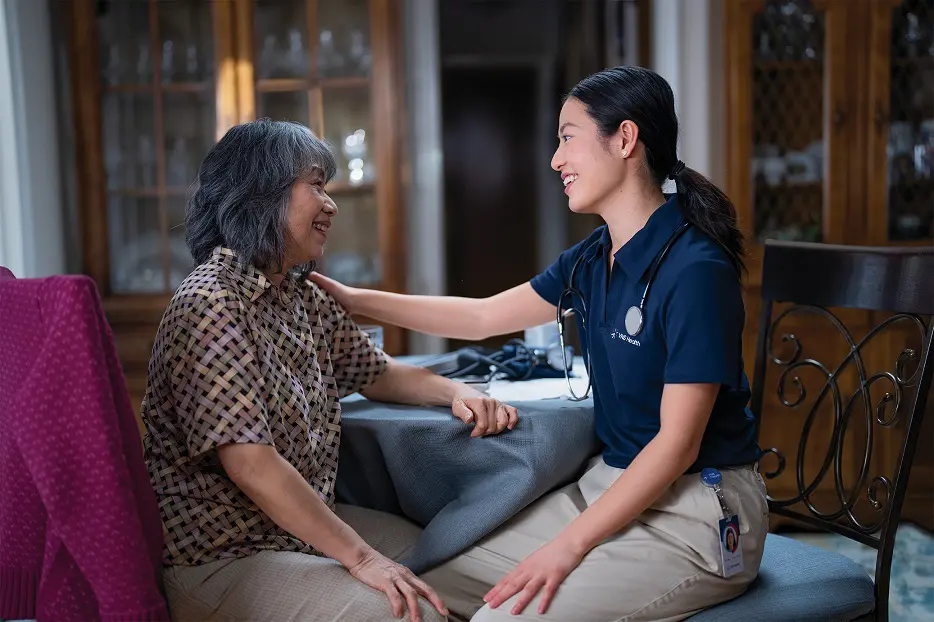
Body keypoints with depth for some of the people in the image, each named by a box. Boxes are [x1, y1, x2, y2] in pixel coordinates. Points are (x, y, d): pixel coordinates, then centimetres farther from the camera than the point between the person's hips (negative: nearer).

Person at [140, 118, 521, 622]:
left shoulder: (303, 298, 8)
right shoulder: (211, 304, -20)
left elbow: (376, 372, 21)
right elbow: (251, 465, -26)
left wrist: (456, 392, 1)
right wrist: (359, 557, -25)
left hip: (306, 522, 9)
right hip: (222, 556, -9)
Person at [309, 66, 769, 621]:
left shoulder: (694, 270, -20)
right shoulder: (593, 259, 6)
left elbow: (677, 445, -21)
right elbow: (483, 316, 16)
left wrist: (568, 546, -21)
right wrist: (353, 298, 16)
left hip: (696, 512, -8)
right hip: (613, 486, 8)